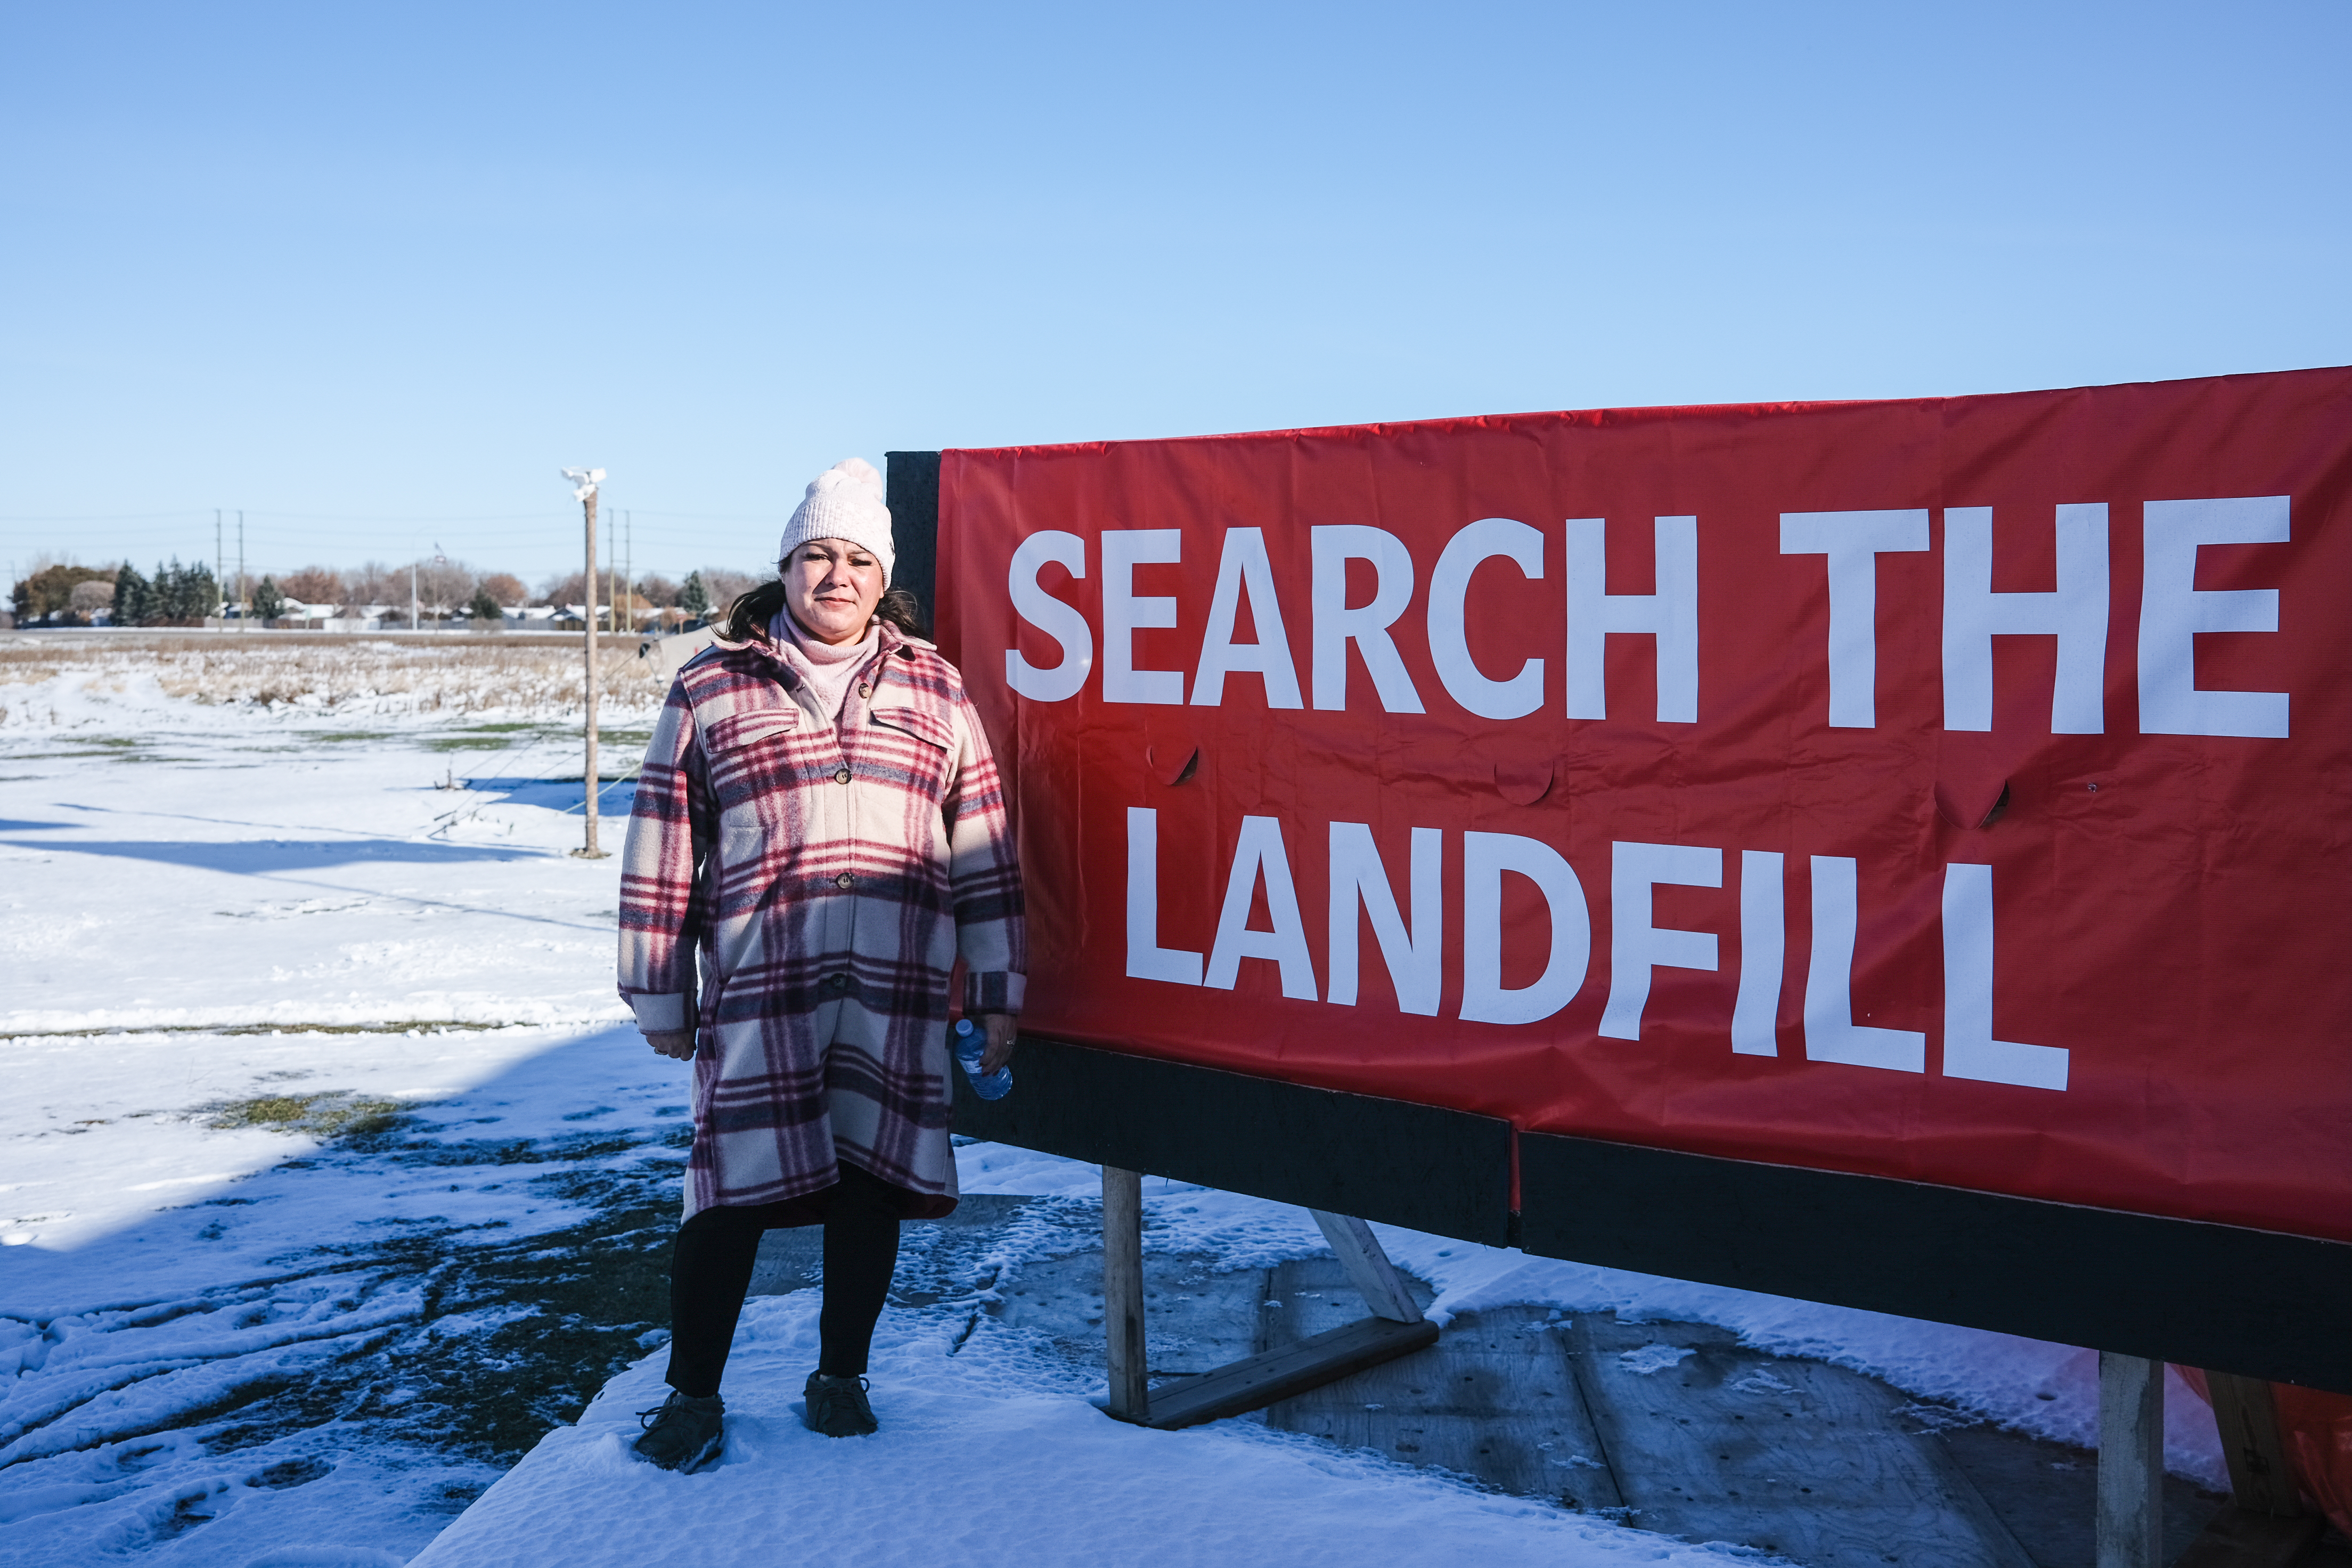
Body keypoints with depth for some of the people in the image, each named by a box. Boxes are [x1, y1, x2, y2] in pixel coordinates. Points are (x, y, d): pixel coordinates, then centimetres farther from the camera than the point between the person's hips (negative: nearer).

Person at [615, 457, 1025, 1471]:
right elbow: (660, 851, 8)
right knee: (735, 1188, -2)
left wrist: (997, 991, 8)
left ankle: (841, 1376, 26)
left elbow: (984, 849, 11)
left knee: (870, 1184, 8)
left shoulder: (935, 691, 11)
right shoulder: (709, 689, 7)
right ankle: (692, 1397, 15)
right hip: (757, 990, -1)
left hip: (899, 995, 2)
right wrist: (661, 997, 6)